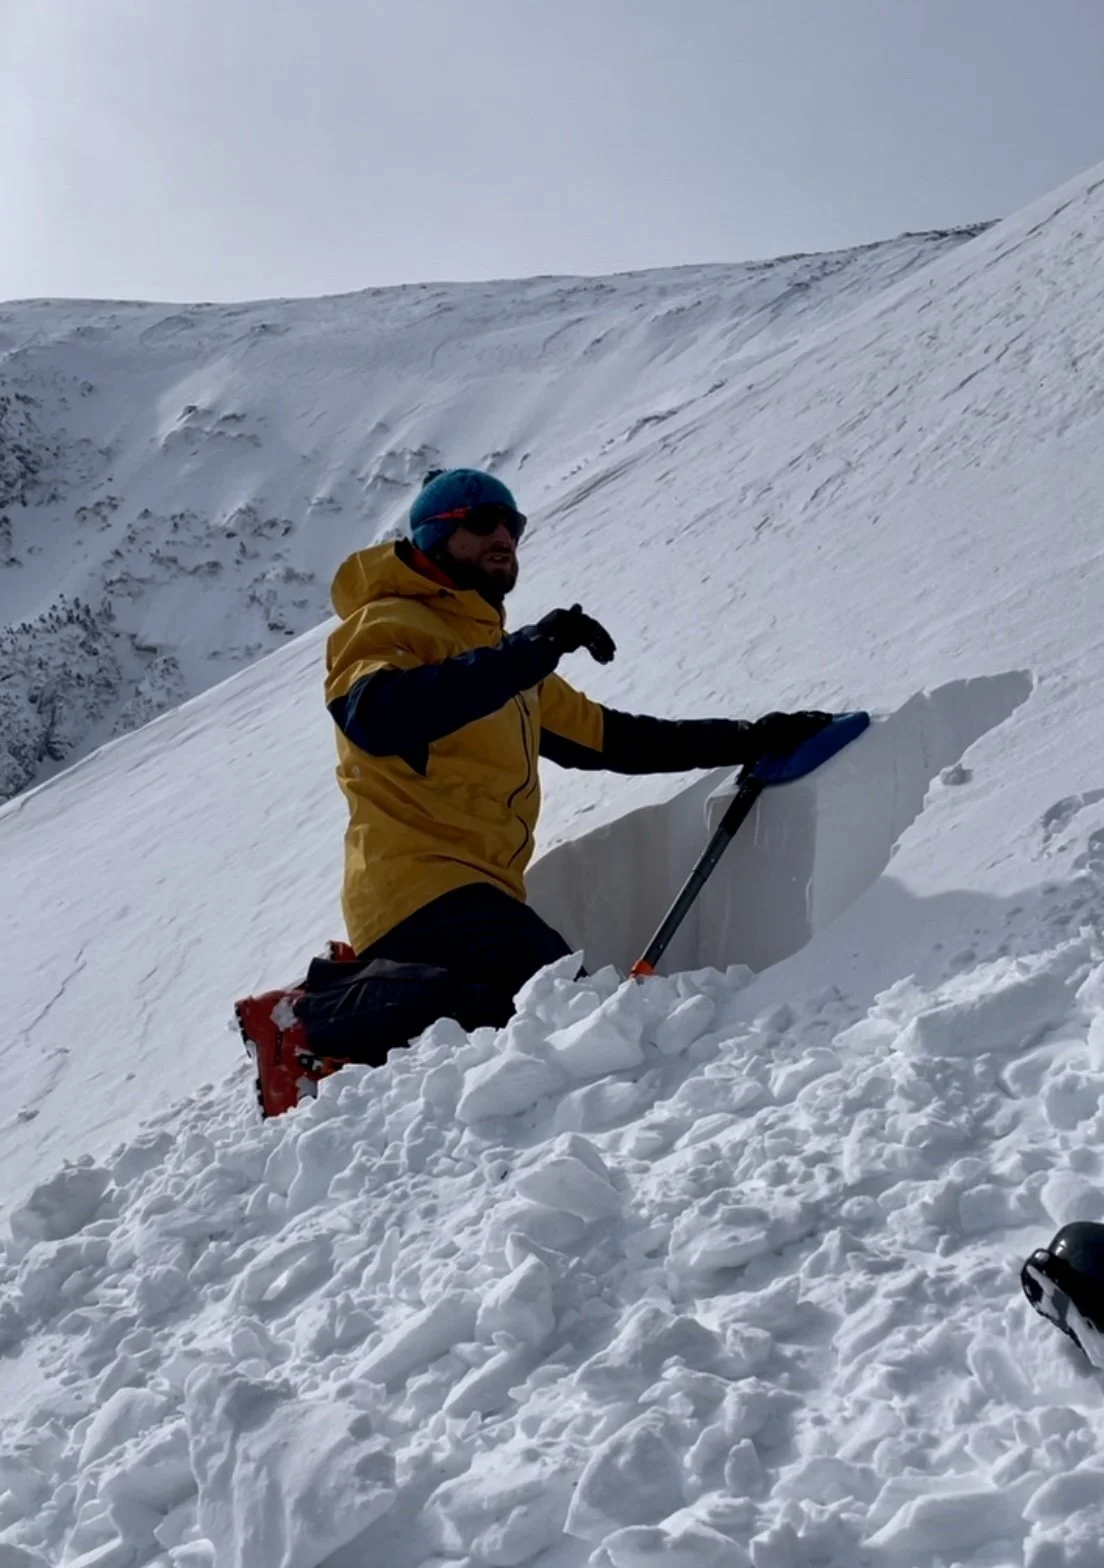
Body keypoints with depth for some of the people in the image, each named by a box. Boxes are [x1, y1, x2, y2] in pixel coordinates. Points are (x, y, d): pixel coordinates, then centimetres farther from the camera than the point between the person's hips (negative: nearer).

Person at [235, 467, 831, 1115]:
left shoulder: (500, 654, 29)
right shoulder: (389, 624, 3)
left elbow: (605, 735, 30)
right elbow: (377, 717, -20)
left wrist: (748, 739, 23)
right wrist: (525, 653, -26)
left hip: (480, 890, 9)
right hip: (420, 884, -8)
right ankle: (315, 1019, -17)